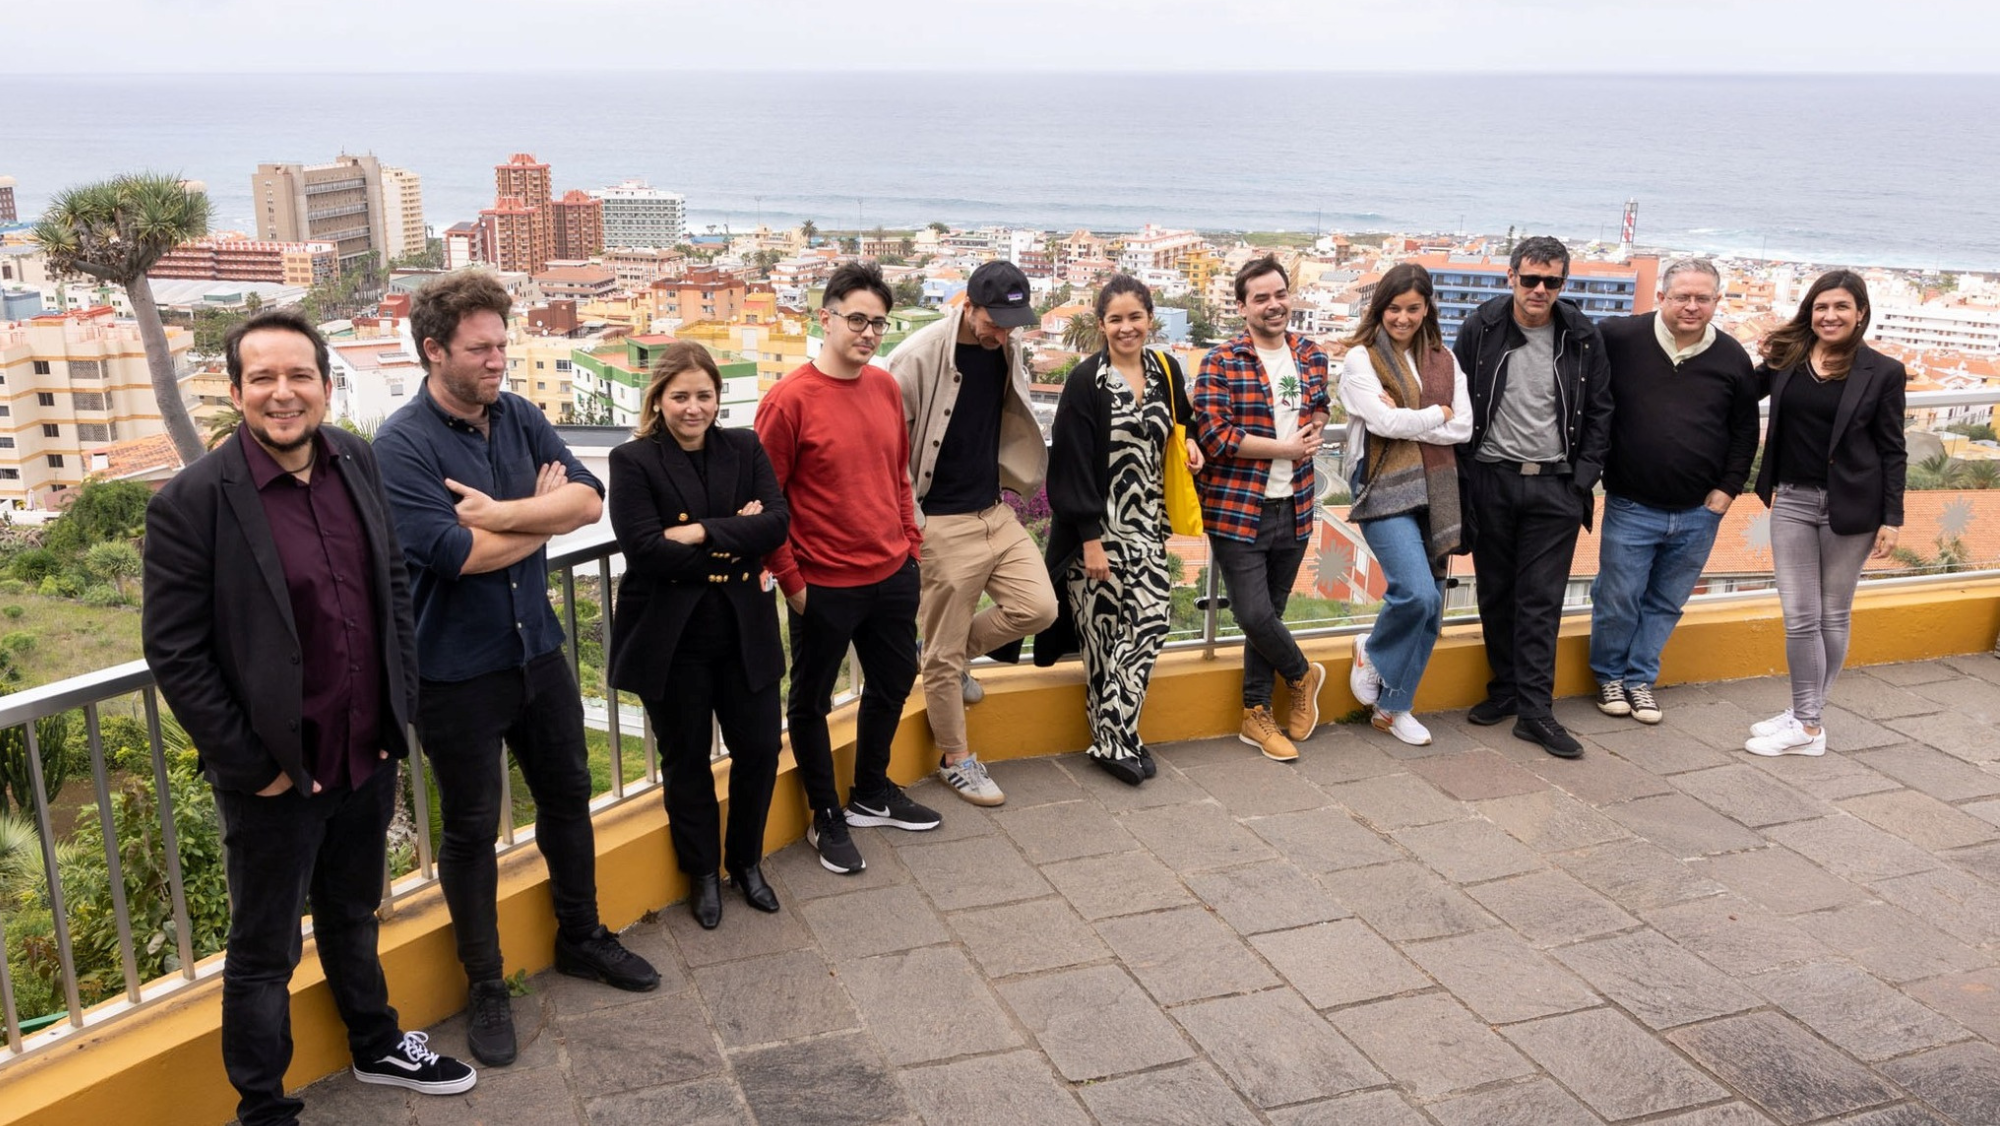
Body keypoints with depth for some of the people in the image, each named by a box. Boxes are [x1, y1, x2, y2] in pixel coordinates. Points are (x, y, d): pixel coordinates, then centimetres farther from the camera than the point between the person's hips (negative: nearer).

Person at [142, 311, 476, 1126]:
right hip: (273, 775, -5)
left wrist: (400, 706, 5)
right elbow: (174, 653, -15)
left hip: (369, 755, 5)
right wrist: (249, 763, -13)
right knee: (265, 953, 12)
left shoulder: (356, 462, -1)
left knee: (352, 915, 26)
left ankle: (375, 1046, 46)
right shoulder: (193, 500, -18)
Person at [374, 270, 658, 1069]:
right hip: (457, 672, -6)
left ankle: (581, 937, 40)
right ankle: (485, 987, 26)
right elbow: (458, 552, -26)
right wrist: (546, 513, -12)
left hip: (537, 650, 6)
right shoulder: (402, 444, -17)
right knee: (472, 829, 9)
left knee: (568, 796, 19)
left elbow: (588, 498, -10)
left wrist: (503, 512, -23)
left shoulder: (519, 418, 0)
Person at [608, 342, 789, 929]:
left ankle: (746, 861, 34)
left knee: (759, 749, 10)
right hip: (672, 639, -3)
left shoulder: (744, 449, 3)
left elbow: (777, 523, -10)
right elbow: (645, 549, -19)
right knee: (687, 761, 12)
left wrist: (703, 532, -21)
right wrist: (735, 538, -15)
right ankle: (702, 873, 33)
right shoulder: (633, 462, -8)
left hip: (745, 632, 3)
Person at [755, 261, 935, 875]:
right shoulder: (789, 400, -16)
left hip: (892, 574, 7)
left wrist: (910, 541, 12)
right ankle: (826, 817, 29)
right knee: (812, 702, 10)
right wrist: (790, 579, -11)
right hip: (825, 586, -7)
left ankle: (872, 793, 42)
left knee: (893, 682, 21)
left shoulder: (885, 387, 3)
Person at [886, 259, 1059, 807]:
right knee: (943, 651, 4)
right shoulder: (920, 356, -18)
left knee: (1039, 606, 2)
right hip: (944, 522, -7)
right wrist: (909, 517, -15)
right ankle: (955, 759, 21)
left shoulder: (1007, 352, 3)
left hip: (996, 511, 7)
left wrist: (1013, 484, 14)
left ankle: (958, 648, 27)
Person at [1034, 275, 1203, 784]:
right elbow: (1073, 464, -14)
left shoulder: (1166, 370, 6)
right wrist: (1090, 539, -17)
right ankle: (1113, 740, 15)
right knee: (1103, 630, 2)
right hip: (1098, 526, -5)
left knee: (1150, 621, 1)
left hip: (1146, 524, 5)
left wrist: (1188, 442, 3)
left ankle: (1117, 733, 15)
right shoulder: (1085, 381, -11)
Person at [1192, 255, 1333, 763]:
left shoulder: (1312, 357, 8)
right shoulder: (1221, 363, -9)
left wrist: (1314, 429, 2)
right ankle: (1302, 675, 23)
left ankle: (1257, 714, 26)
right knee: (1255, 615, -7)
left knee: (1270, 613, 12)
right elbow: (1213, 435, -18)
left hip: (1293, 508, 5)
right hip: (1237, 508, -5)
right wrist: (1286, 448, -12)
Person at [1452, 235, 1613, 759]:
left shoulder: (1582, 337, 1)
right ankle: (1505, 687, 24)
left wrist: (1583, 477, 0)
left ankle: (1534, 711, 1)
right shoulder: (1480, 329, -2)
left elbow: (1599, 411, 8)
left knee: (1542, 600, -2)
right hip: (1490, 481, 1)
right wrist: (1461, 475, -3)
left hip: (1554, 486, -1)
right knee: (1495, 593, 10)